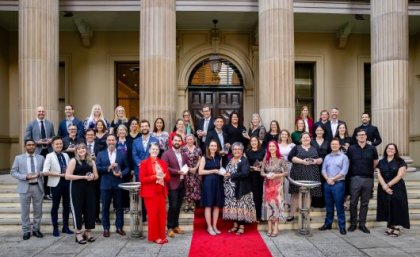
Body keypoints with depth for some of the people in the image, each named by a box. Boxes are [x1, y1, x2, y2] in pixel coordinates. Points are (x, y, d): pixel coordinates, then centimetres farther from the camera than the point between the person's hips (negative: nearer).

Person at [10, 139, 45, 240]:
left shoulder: (41, 158, 8)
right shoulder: (18, 158, 3)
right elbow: (13, 172, -1)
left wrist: (39, 174, -15)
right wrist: (25, 176, -15)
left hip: (38, 187, 2)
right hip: (25, 187, -1)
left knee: (38, 210, 9)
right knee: (25, 211, 6)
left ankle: (36, 229, 23)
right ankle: (26, 231, 19)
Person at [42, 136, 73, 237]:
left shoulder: (66, 155, 8)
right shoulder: (49, 156, -7)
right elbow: (45, 172, -16)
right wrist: (60, 174, -18)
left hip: (66, 183, 5)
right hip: (56, 184, -5)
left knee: (67, 205, 11)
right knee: (55, 206, 6)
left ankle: (65, 226, 24)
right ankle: (55, 228, 19)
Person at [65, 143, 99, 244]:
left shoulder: (91, 161, 10)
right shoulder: (73, 161, -3)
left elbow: (96, 176, 16)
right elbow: (67, 176, -12)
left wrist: (92, 177, -8)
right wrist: (83, 176, -16)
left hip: (89, 188, 4)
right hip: (77, 188, -4)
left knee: (90, 209, 5)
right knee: (77, 209, 1)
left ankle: (88, 231, 18)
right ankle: (78, 233, 11)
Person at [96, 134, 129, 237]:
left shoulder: (122, 153, 6)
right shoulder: (100, 154, 7)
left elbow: (127, 167, 6)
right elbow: (97, 168, -2)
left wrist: (121, 174, -13)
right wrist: (108, 168, -16)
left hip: (118, 184, 0)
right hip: (105, 184, 0)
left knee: (119, 207, 6)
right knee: (105, 207, 7)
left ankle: (119, 227, 17)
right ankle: (106, 228, 18)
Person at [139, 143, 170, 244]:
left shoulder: (163, 163, 11)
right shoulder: (144, 163, -4)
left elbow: (168, 177, 10)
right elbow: (142, 179, -11)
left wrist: (163, 176, -12)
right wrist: (155, 177, -19)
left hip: (161, 192, 5)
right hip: (150, 193, -5)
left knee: (162, 214, 6)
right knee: (153, 215, 0)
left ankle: (162, 236, 18)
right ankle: (154, 236, 13)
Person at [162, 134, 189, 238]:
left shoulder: (183, 154, 14)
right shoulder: (166, 153, -6)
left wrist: (185, 171, -1)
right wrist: (177, 172, -20)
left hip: (182, 183, 6)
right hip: (173, 184, -6)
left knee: (178, 206, 12)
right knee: (173, 206, -4)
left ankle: (176, 226, 24)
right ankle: (170, 228, 8)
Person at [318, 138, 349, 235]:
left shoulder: (344, 157, 0)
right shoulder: (327, 157, 13)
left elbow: (344, 171, -9)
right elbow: (323, 170, 7)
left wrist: (333, 179, -11)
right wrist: (327, 179, -9)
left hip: (338, 184, -4)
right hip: (327, 184, 4)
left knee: (339, 206, -2)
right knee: (328, 205, 11)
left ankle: (342, 226, 6)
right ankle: (328, 223, 20)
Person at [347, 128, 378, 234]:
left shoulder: (372, 149, 3)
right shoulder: (351, 148, 0)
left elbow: (375, 162, 16)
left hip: (368, 179, 1)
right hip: (355, 178, -1)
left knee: (365, 203, 8)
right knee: (353, 202, 2)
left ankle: (362, 224, 17)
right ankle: (353, 223, 14)